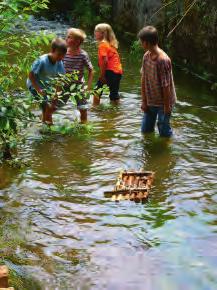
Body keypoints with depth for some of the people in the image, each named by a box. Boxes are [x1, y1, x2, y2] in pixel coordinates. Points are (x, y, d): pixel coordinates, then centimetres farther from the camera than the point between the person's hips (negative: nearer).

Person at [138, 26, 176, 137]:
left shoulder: (163, 60, -26)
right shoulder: (146, 56, -4)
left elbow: (166, 85, -21)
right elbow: (144, 80, 1)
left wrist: (167, 106, -15)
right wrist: (144, 101, 2)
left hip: (163, 102, -7)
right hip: (150, 101, 7)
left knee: (164, 132, 6)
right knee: (145, 129, 18)